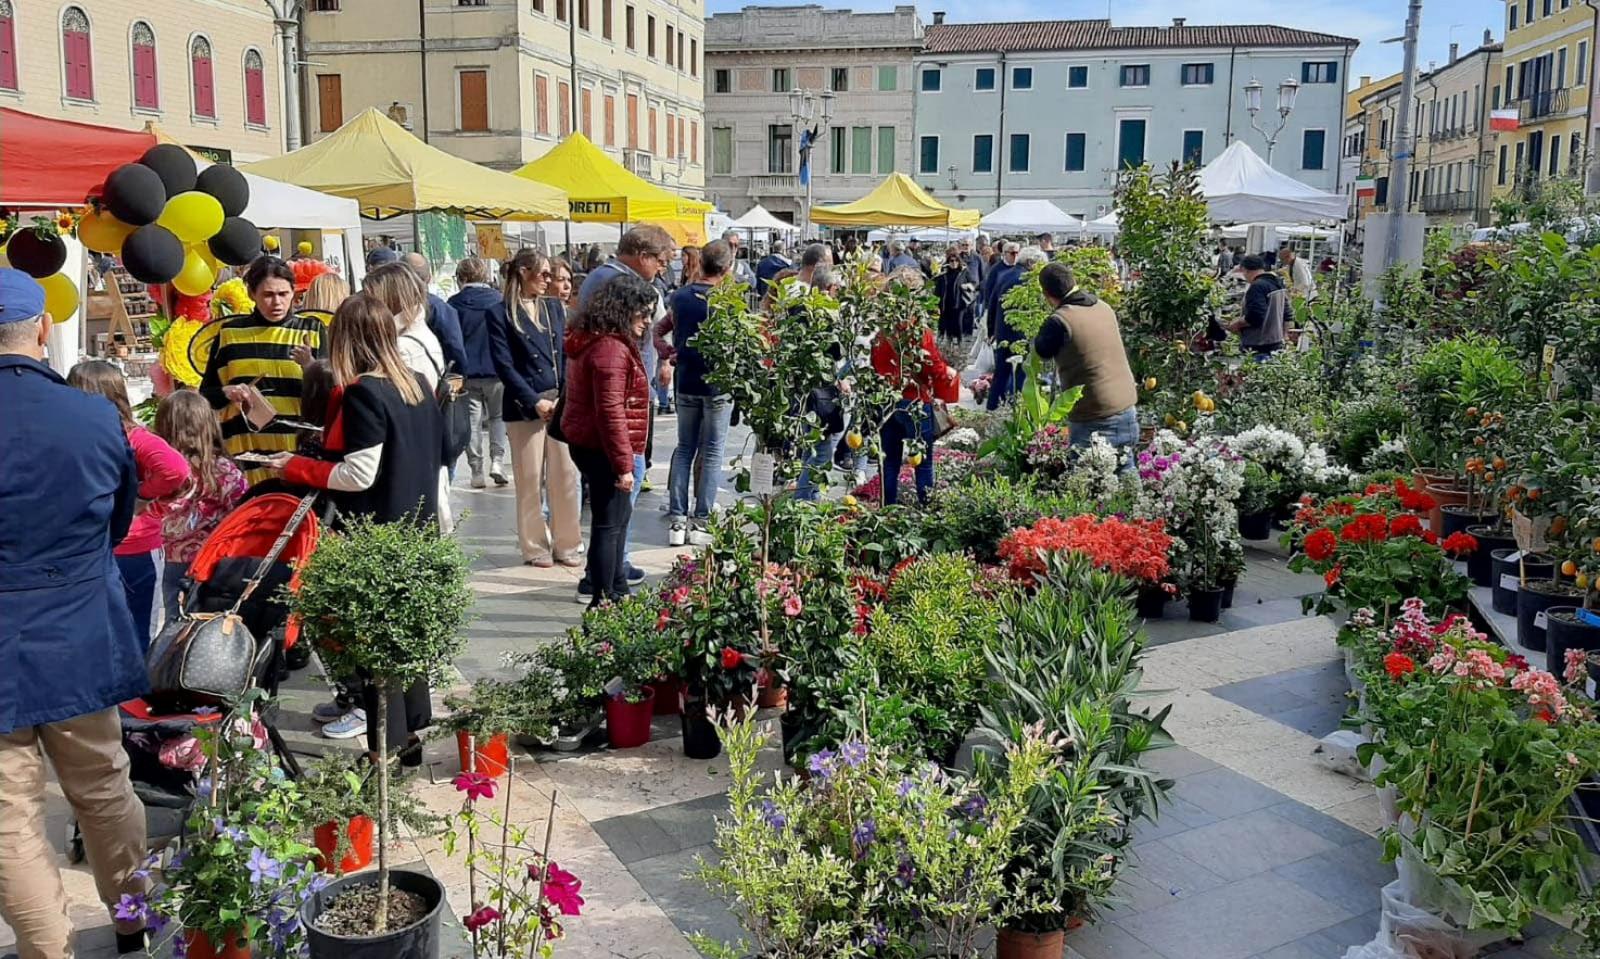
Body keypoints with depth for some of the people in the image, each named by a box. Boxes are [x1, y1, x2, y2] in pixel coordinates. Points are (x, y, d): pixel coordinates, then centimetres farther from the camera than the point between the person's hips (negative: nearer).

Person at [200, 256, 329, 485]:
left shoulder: (312, 330, 6)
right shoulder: (229, 332, 9)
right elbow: (205, 395, 15)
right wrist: (226, 393, -7)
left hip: (301, 452, -1)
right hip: (246, 453, 1)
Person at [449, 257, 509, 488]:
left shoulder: (454, 304, -3)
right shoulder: (500, 300, -1)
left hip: (467, 372, 0)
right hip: (496, 370, 1)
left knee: (472, 421, 7)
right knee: (497, 417, 16)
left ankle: (477, 471, 7)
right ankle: (497, 460, 0)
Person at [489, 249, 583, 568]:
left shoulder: (554, 308, 13)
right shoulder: (501, 314, -1)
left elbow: (566, 356, 10)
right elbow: (504, 365, -7)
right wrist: (535, 401, -13)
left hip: (561, 404, 4)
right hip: (525, 408, -4)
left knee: (566, 476, 4)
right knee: (530, 480, 3)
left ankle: (566, 544, 14)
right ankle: (535, 547, 13)